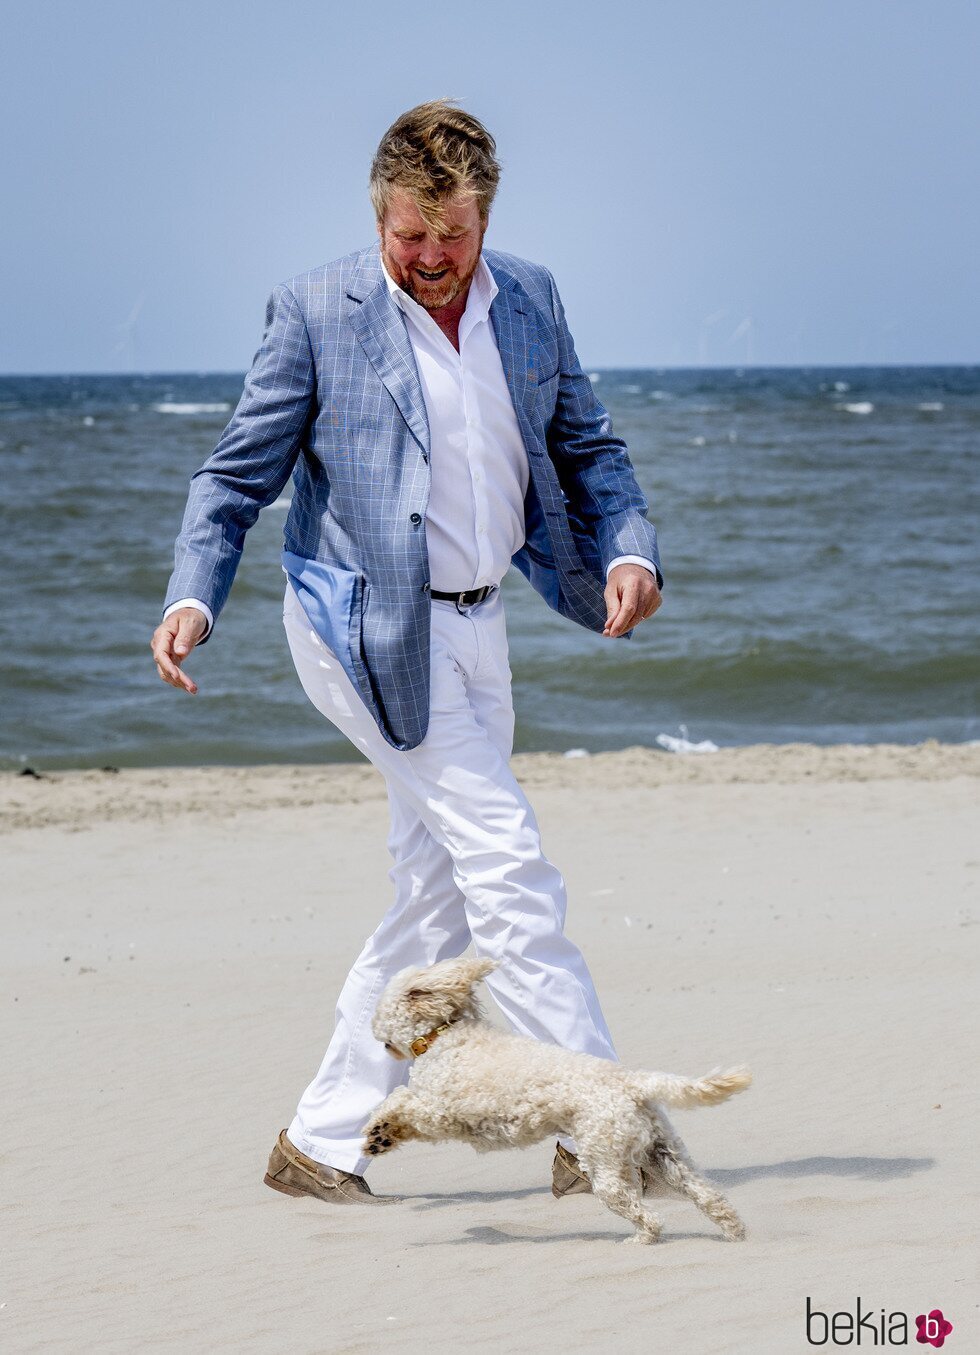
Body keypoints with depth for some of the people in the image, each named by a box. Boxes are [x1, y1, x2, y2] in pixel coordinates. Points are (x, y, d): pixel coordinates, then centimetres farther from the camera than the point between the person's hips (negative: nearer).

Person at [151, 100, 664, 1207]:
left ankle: (321, 1144, 17)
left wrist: (628, 548, -4)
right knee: (508, 869, -12)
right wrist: (193, 595, -20)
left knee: (440, 902, 8)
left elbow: (585, 444, 14)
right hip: (367, 626, -6)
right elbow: (240, 471, -5)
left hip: (474, 622, 7)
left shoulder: (529, 299, 6)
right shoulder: (317, 310, -8)